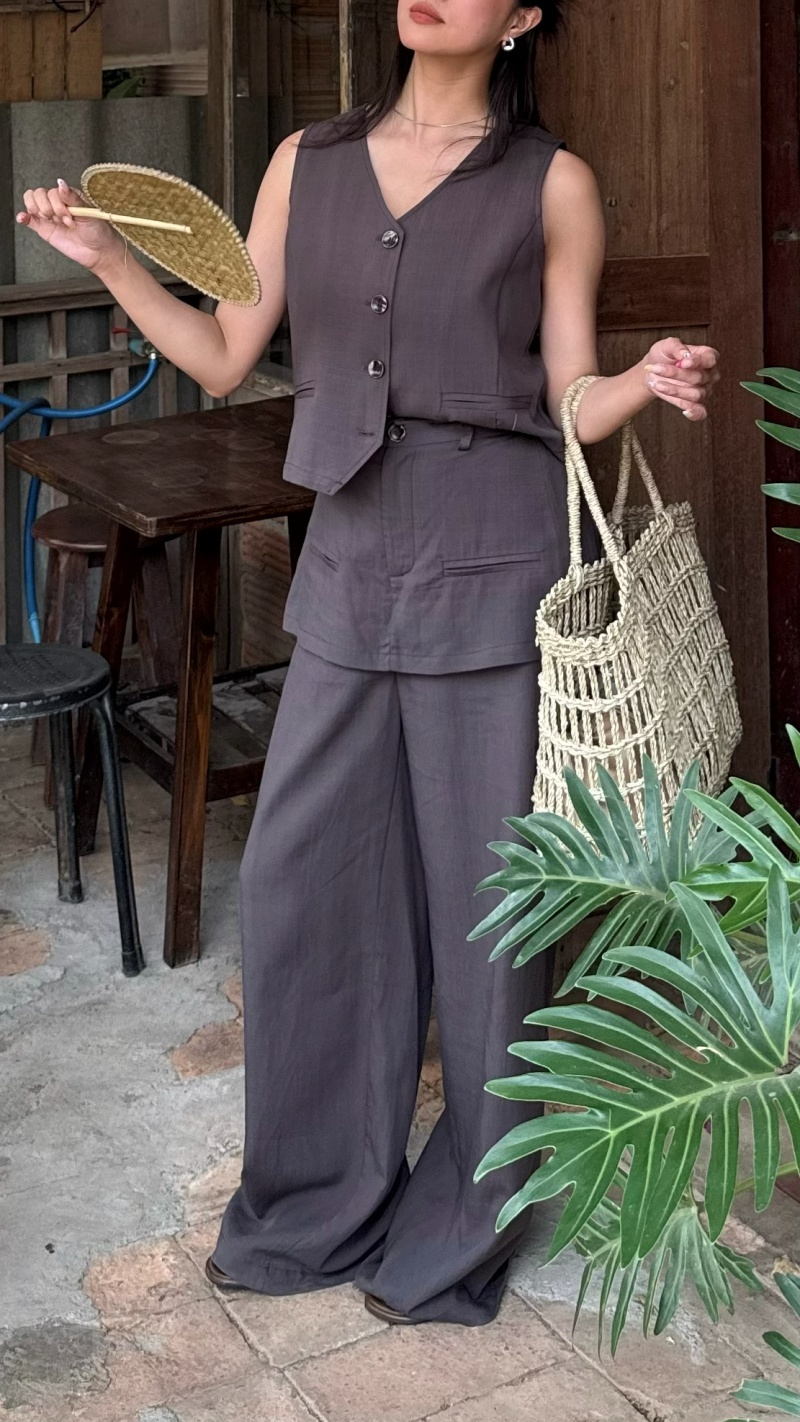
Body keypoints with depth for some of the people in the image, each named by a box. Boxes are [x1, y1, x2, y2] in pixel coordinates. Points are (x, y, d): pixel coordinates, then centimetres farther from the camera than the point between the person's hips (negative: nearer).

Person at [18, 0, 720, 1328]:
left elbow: (571, 407, 2)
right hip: (351, 570, 4)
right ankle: (320, 1205, 28)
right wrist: (103, 256, 1)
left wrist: (651, 380, -18)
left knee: (482, 896, 3)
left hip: (491, 572, -4)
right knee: (301, 880, 8)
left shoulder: (552, 186, 0)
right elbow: (223, 358, 11)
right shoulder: (309, 164, 10)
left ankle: (461, 1231, 22)